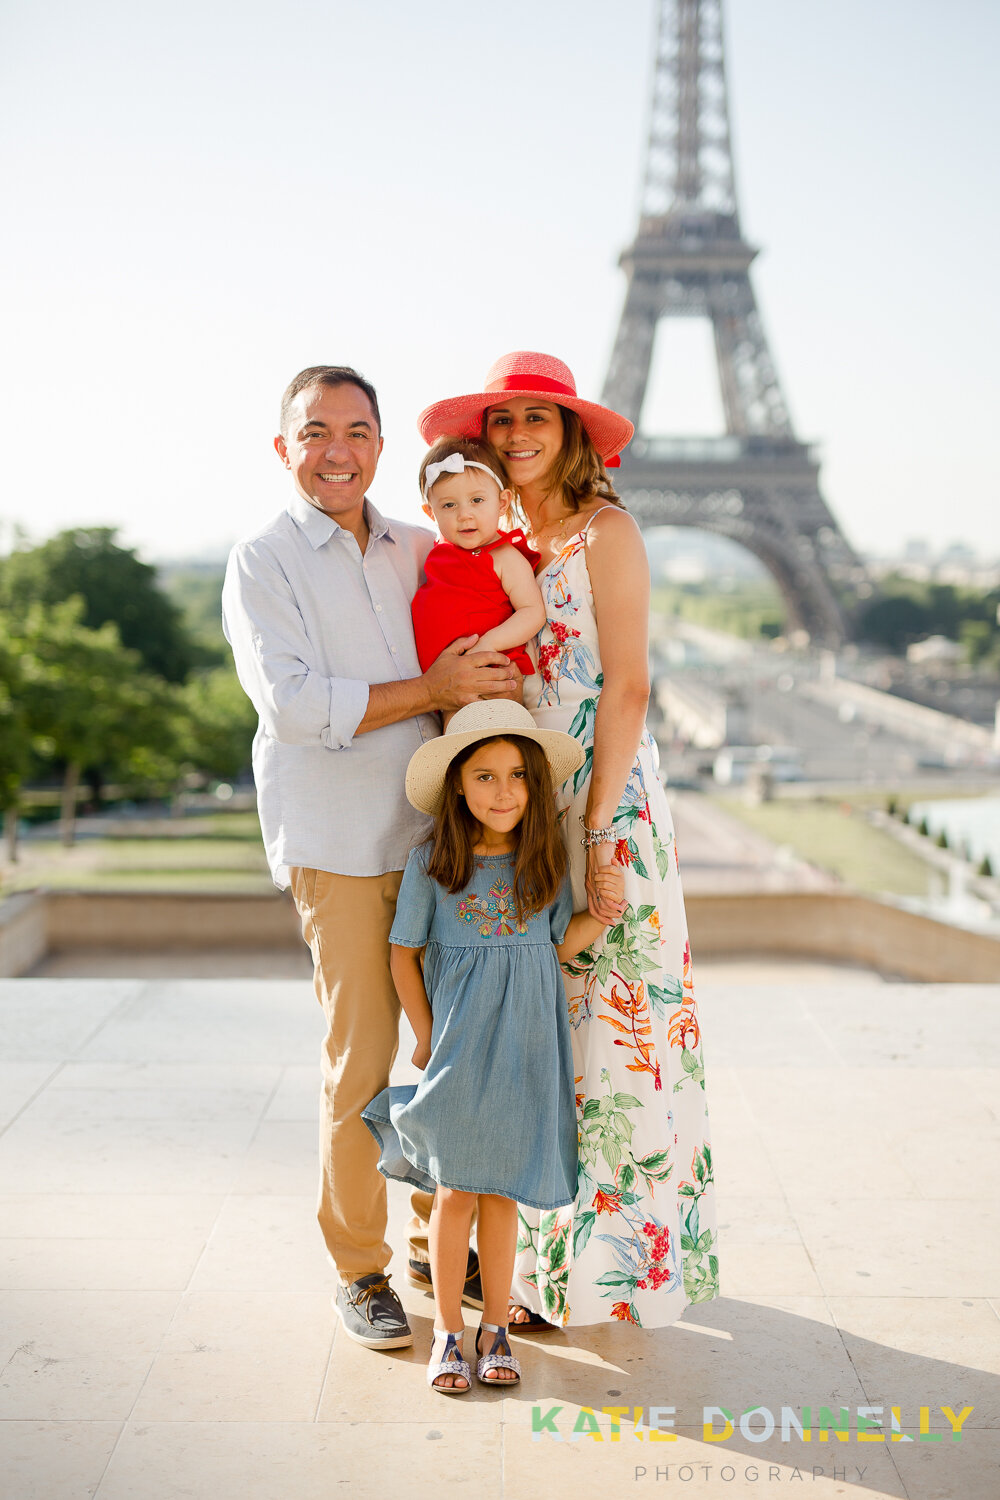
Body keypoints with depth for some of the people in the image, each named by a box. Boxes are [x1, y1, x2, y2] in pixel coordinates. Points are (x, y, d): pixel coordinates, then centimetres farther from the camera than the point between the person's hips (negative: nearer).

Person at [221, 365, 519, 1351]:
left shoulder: (420, 551, 13)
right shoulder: (262, 563, -2)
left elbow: (480, 659, 26)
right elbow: (294, 703, -15)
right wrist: (433, 691, -14)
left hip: (439, 834, 5)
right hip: (338, 846, -5)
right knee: (363, 1065, -3)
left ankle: (436, 1236, 29)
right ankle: (360, 1272, 15)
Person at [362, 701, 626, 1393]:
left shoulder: (546, 859, -2)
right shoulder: (433, 862, -9)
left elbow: (562, 944, 7)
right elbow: (405, 953, 1)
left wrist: (602, 909, -10)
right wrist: (427, 1037, 0)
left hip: (525, 1046, 2)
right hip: (457, 1043, -1)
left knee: (501, 1190, 9)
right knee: (456, 1191, 5)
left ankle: (495, 1326, 25)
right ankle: (448, 1329, 21)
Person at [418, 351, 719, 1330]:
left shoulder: (606, 530, -7)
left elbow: (625, 689, -12)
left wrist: (596, 828, -16)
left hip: (602, 805, -6)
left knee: (603, 1025, -1)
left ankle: (618, 1258, 12)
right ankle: (548, 1257, 22)